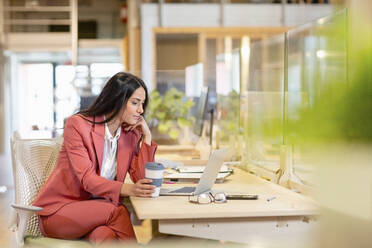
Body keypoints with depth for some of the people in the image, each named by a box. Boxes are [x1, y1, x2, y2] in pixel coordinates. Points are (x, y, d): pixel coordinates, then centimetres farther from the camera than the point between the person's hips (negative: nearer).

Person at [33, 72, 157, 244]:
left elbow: (141, 179, -2)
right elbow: (87, 179, -20)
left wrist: (147, 137, -7)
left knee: (105, 235, -31)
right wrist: (127, 189, -35)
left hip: (95, 208, 4)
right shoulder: (77, 124, -11)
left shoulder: (132, 134, 6)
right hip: (58, 209, -4)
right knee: (117, 211, -31)